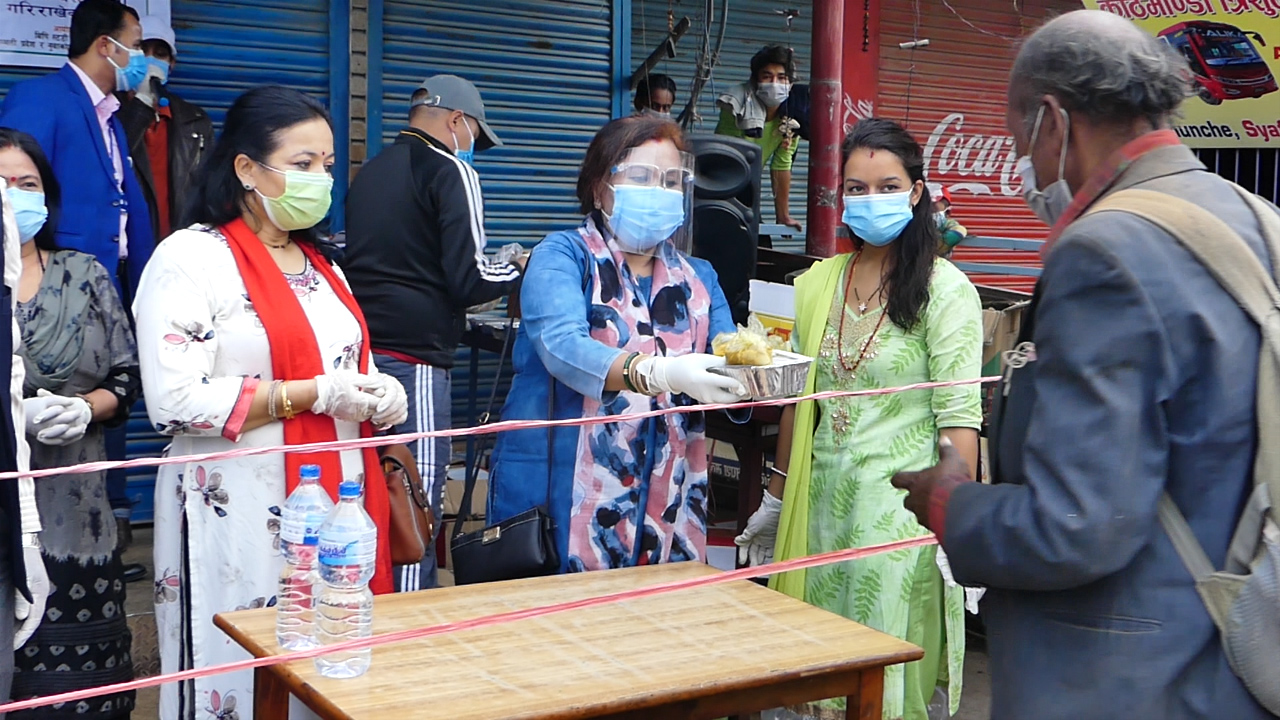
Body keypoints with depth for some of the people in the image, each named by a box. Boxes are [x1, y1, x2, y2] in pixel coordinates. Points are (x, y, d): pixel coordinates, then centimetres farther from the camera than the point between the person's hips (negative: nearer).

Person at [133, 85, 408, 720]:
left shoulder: (320, 264, 18)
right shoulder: (190, 258, -7)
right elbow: (175, 401, -17)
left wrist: (380, 393, 3)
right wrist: (313, 395, -17)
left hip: (338, 499, 7)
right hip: (240, 516, -6)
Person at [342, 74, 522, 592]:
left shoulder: (369, 172, 19)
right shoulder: (451, 171, -4)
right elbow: (469, 279, -12)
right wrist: (520, 269, 7)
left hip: (364, 352, 8)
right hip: (412, 359, -8)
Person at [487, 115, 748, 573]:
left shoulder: (698, 279, 13)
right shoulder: (561, 256, -3)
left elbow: (724, 365, 2)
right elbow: (562, 346, -22)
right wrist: (656, 372, -38)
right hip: (558, 497, -4)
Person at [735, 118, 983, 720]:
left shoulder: (944, 289, -7)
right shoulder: (816, 284, 9)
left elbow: (959, 417, -11)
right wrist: (775, 500, 17)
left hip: (900, 505, -5)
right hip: (823, 499, 5)